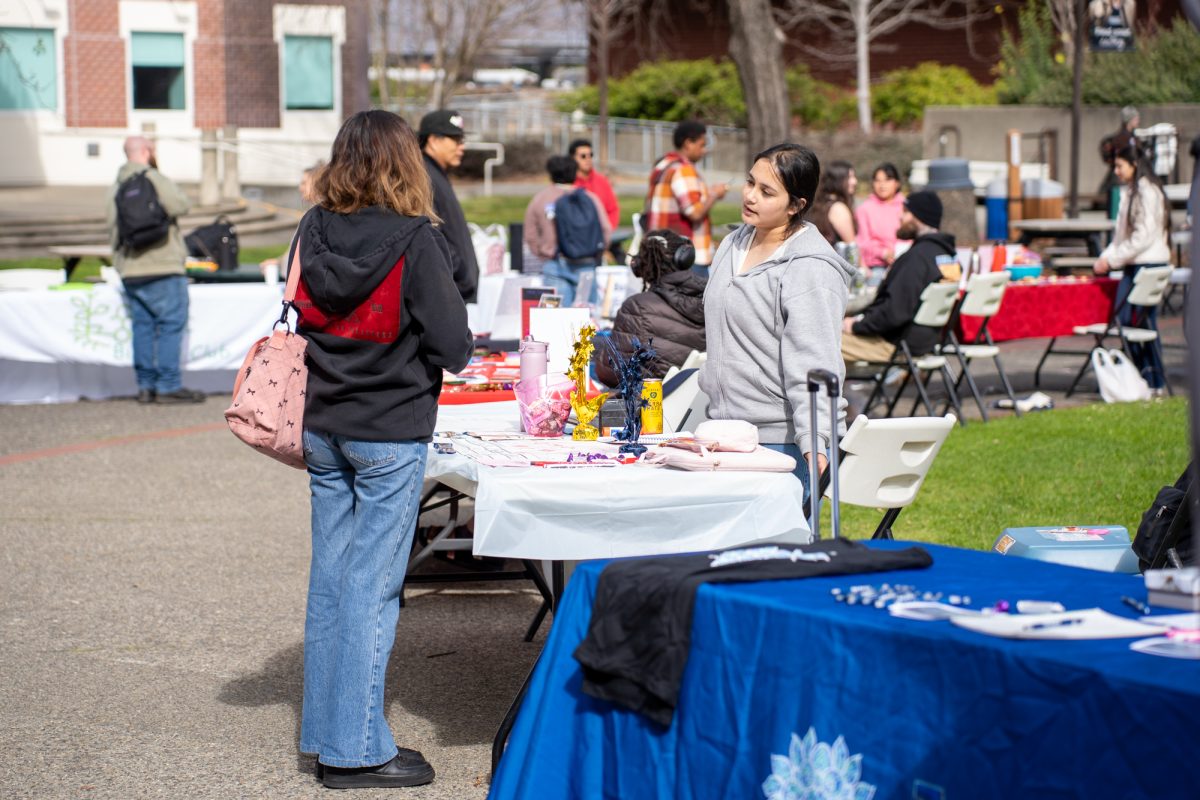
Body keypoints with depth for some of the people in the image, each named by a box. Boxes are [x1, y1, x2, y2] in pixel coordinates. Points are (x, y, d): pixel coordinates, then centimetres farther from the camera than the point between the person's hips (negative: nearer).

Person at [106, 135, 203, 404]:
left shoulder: (117, 187, 14)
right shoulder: (154, 180, -9)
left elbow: (111, 226, 16)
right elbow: (180, 206, -16)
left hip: (129, 271, 7)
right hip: (162, 269, -7)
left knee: (142, 326, 10)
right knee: (171, 324, -4)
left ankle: (146, 386, 9)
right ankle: (169, 386, -6)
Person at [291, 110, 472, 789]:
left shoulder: (313, 232, 0)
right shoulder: (415, 240, -15)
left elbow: (300, 320, 11)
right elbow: (454, 349, -13)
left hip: (323, 428, 6)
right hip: (391, 435, -6)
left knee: (331, 575, 14)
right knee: (373, 586, -1)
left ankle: (326, 733, 22)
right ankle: (358, 749, 4)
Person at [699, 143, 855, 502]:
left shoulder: (811, 270, -14)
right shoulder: (733, 245, 12)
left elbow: (812, 364, -20)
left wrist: (813, 443, -28)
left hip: (785, 440, -7)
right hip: (728, 432, 7)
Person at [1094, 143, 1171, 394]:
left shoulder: (1148, 192, -11)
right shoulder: (1129, 192, 15)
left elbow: (1144, 237, -17)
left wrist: (1111, 260, -14)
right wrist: (1105, 257, 4)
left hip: (1149, 265, -9)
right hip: (1132, 267, 9)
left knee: (1142, 323, -6)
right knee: (1125, 321, 6)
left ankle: (1154, 384, 1)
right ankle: (1143, 376, 12)